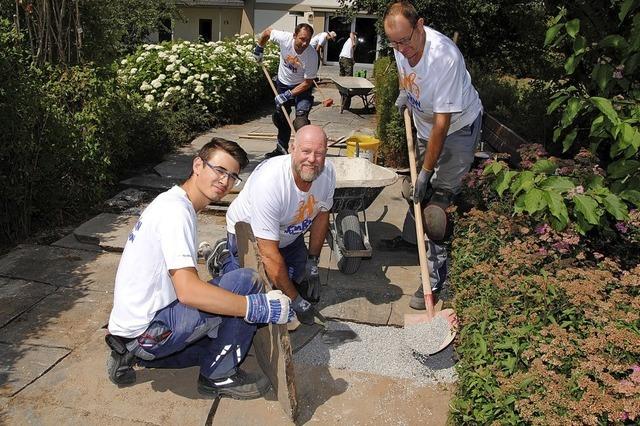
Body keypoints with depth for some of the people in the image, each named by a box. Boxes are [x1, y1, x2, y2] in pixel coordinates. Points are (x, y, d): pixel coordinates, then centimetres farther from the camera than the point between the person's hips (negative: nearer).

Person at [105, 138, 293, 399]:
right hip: (146, 330, -10)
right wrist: (258, 307, -30)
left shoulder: (171, 202, 13)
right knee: (246, 281, -19)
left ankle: (131, 356, 18)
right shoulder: (176, 210, -18)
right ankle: (218, 376, -3)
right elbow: (188, 290, -29)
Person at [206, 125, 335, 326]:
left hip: (288, 233, 6)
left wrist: (312, 262, -1)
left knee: (306, 288, 4)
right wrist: (294, 300, -31)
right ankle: (225, 257, 14)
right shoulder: (269, 183, -40)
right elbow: (270, 254, -36)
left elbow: (321, 215, -1)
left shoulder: (328, 172, -21)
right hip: (248, 232, -5)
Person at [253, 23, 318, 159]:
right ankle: (281, 149, 32)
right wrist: (259, 49, 3)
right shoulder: (284, 38, -25)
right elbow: (267, 32, -3)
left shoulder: (312, 55, -30)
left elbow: (308, 82, -23)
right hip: (283, 83, 4)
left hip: (302, 87, -4)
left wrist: (288, 95, -26)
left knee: (300, 121, -23)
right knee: (281, 118, 15)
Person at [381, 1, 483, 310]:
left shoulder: (444, 56, -36)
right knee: (419, 188, 19)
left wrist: (427, 171, -29)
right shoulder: (402, 46, -13)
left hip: (459, 127, -7)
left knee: (439, 196, -12)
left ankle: (435, 279, -4)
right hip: (425, 125, 8)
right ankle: (410, 237, 43)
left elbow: (443, 122, -33)